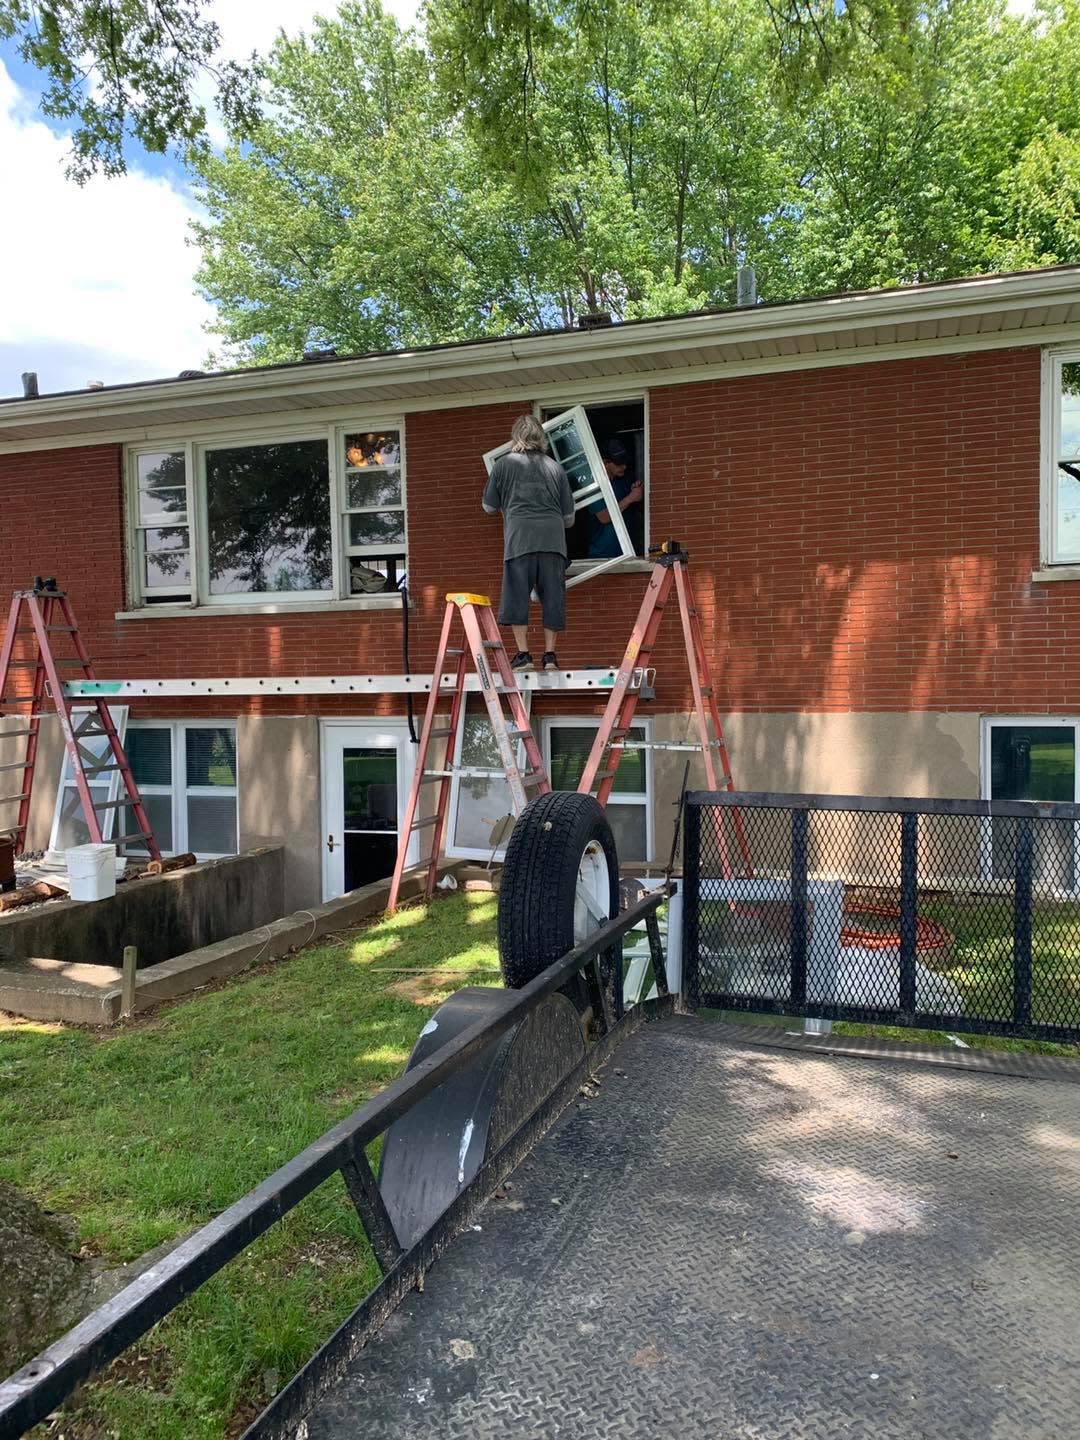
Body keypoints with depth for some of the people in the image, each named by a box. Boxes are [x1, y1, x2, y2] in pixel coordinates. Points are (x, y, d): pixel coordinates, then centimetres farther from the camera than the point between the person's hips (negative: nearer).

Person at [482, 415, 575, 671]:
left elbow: (489, 506, 20)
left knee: (517, 594, 2)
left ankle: (523, 654, 0)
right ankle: (549, 654, 6)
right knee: (552, 596, 6)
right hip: (553, 540, 2)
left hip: (520, 538, -2)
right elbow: (569, 517, 17)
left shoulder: (503, 464, 11)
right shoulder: (555, 467, 16)